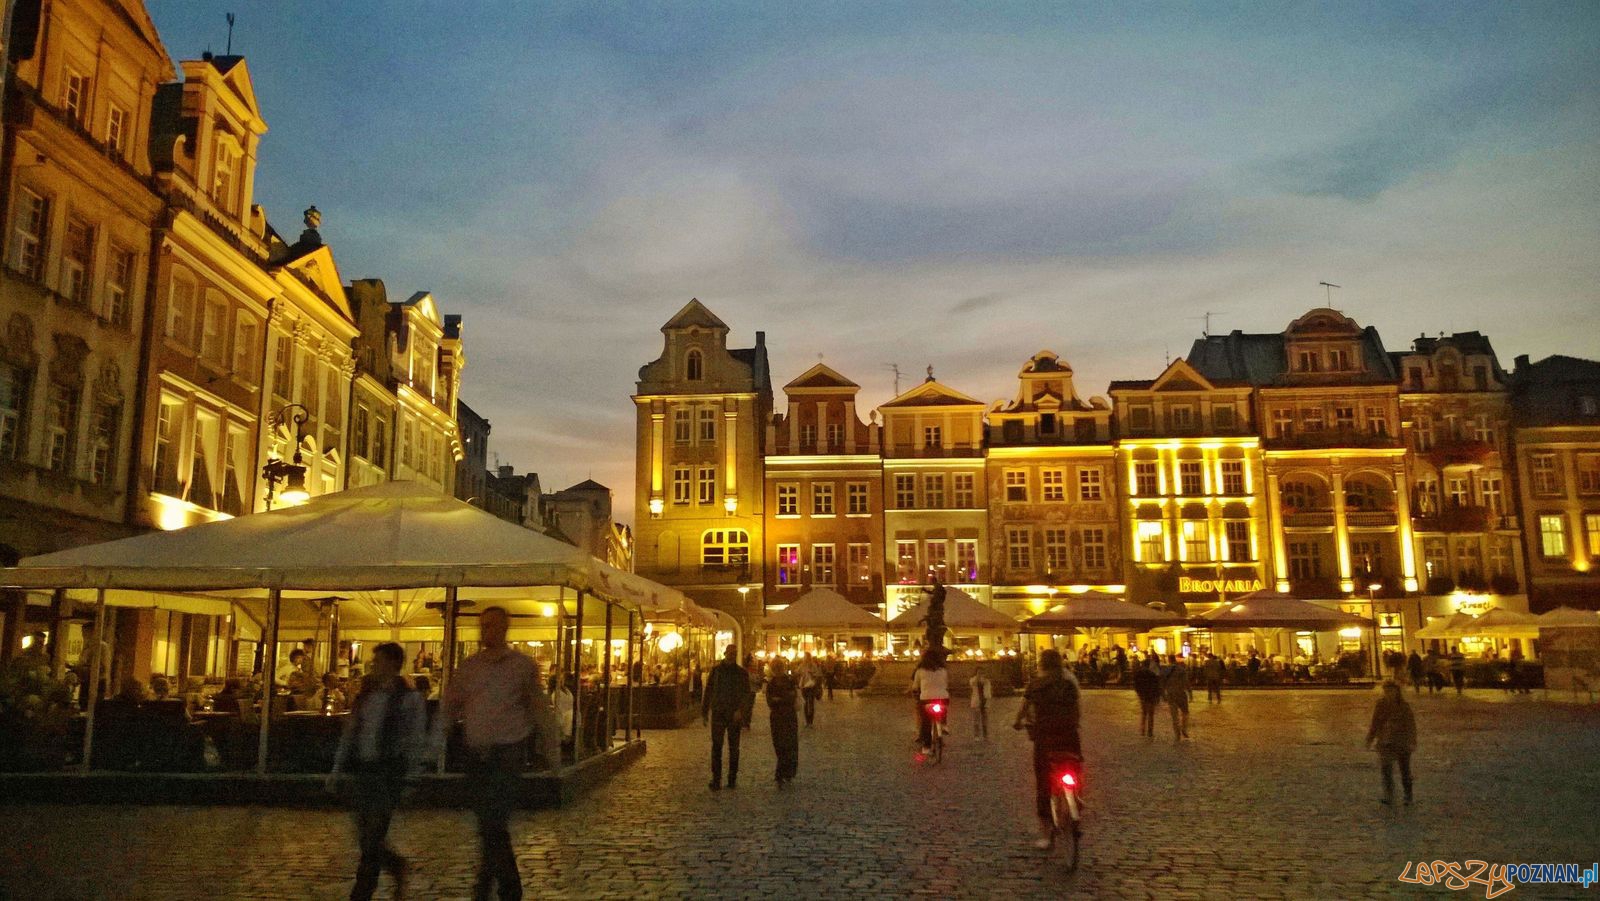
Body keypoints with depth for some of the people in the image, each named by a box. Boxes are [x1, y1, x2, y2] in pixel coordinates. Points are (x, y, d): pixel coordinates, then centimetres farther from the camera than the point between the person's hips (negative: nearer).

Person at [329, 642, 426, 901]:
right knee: (364, 836, 10)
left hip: (389, 774, -6)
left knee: (372, 838, -4)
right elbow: (350, 731, 16)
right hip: (364, 770, 6)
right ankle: (397, 867, 32)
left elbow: (416, 742, -7)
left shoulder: (409, 699, -7)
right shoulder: (367, 694, 10)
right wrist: (338, 767, 13)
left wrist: (405, 775, -12)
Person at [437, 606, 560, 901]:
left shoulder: (524, 666, -2)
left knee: (493, 822, -13)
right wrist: (436, 742, 1)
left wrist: (552, 751, 2)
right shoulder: (468, 667, 8)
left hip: (508, 753, -4)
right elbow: (450, 706, 9)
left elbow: (541, 711, 2)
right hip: (476, 753, 4)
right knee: (489, 824, 11)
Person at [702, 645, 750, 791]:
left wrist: (740, 710, -15)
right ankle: (716, 779, 2)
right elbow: (708, 690, 7)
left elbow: (746, 694, -1)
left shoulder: (742, 672, 3)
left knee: (734, 747, 6)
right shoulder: (716, 670, 4)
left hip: (735, 715, 0)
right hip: (718, 713, 0)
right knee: (716, 746, -2)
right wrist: (704, 711, 4)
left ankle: (732, 778, 15)